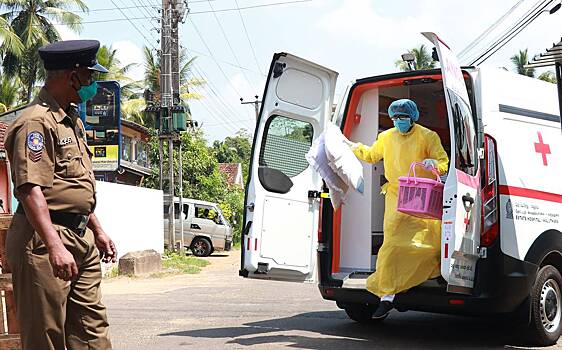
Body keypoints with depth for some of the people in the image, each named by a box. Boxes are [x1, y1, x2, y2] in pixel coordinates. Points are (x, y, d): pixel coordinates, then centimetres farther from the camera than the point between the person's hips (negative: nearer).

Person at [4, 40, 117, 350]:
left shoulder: (72, 121, 18)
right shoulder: (36, 122, -13)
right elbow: (30, 190, -23)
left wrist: (97, 231, 26)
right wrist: (55, 246, -29)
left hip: (81, 238, 10)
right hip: (45, 240, -10)